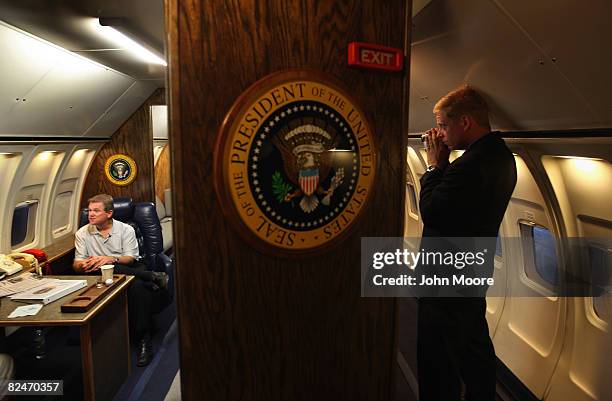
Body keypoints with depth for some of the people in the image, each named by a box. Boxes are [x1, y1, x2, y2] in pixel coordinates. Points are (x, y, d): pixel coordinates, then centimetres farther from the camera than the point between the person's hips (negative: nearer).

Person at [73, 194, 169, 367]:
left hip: (130, 269, -1)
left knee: (139, 287, -36)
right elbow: (77, 264, 3)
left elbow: (130, 259, -6)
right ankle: (154, 277, -27)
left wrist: (112, 259, -28)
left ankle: (143, 339, -28)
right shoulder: (82, 233, 10)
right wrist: (83, 265, -23)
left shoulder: (126, 229, 4)